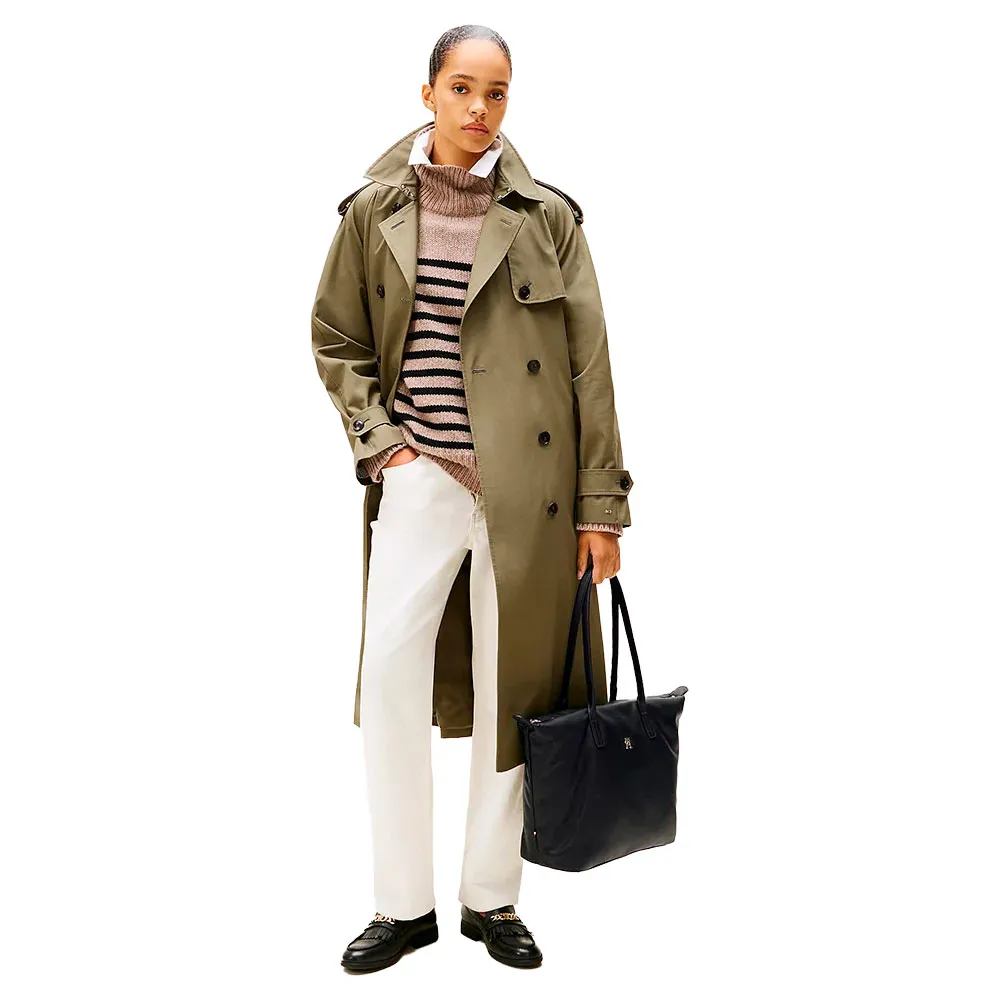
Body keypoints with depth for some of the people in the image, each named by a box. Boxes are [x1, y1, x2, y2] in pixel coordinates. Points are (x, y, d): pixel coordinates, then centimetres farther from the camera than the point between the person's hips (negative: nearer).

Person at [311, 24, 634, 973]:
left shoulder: (547, 216, 2)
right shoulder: (372, 211, 6)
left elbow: (590, 364, 1)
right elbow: (336, 340, 14)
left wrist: (601, 504, -2)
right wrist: (376, 437, -1)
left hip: (527, 486, 0)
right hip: (420, 478, 1)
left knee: (511, 686, 5)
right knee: (388, 669, -8)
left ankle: (492, 897, 20)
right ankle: (404, 903, 9)